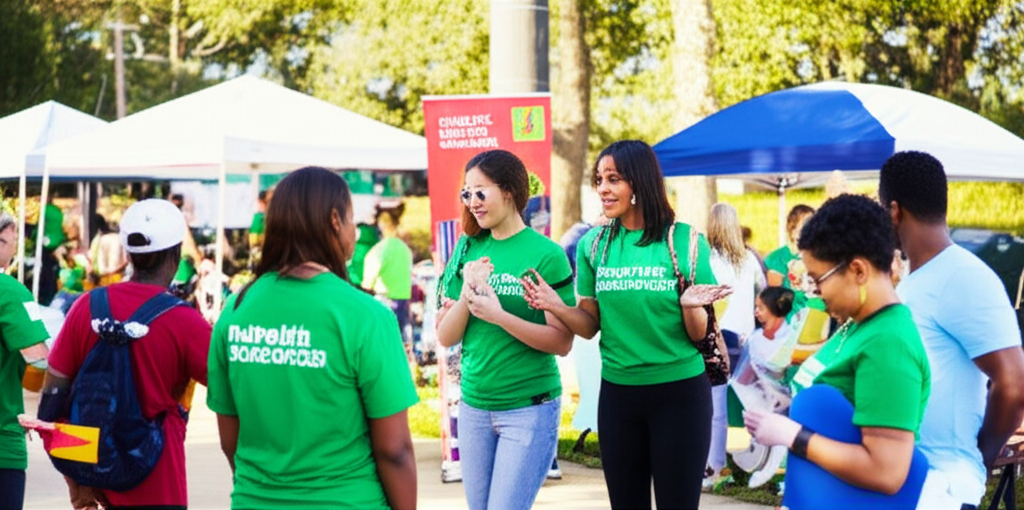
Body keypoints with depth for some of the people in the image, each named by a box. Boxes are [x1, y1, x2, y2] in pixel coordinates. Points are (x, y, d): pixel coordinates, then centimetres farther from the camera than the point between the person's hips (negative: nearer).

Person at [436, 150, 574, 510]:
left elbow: (562, 342, -12)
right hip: (474, 406, 5)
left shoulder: (546, 254, -10)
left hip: (530, 409, -5)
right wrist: (466, 294, -15)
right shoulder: (467, 250, 4)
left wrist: (500, 316, -23)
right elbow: (445, 338, 3)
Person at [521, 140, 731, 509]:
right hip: (617, 393, 3)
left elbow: (698, 334, -3)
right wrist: (556, 307, -13)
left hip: (680, 392, -3)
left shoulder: (685, 240, -7)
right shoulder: (593, 244, 2)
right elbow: (590, 326, 6)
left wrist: (691, 306, -24)